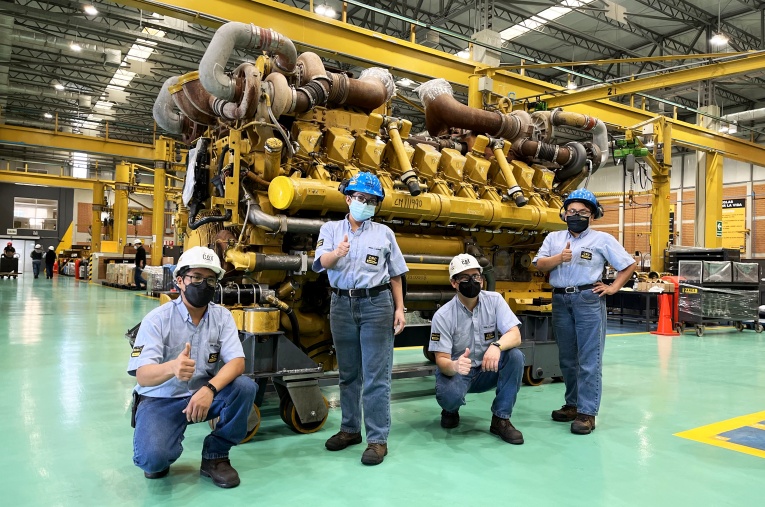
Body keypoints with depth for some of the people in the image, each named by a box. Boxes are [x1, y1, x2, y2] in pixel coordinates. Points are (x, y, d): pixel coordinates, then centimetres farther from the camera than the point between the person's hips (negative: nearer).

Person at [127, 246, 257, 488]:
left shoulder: (223, 316, -6)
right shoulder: (157, 319, -15)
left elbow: (237, 362, -17)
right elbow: (143, 376, -24)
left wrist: (209, 389, -38)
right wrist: (172, 368, -48)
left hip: (204, 393, 3)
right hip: (160, 399, -3)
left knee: (245, 387, -25)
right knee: (152, 458, -29)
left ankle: (215, 455, -3)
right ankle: (160, 454, 11)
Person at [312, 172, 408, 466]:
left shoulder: (384, 233, 6)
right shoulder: (331, 229, 6)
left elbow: (395, 274, 8)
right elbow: (320, 263, -10)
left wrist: (399, 308, 0)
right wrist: (337, 253, -32)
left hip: (376, 304, -2)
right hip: (342, 304, 2)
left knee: (376, 375, -3)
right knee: (348, 373, 13)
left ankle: (378, 439, 5)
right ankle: (350, 429, 28)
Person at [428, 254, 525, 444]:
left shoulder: (494, 300, -10)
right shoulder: (443, 316, -16)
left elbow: (515, 335, -19)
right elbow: (441, 360, -18)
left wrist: (497, 346, -42)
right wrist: (454, 366, -43)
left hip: (488, 370, 3)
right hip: (456, 371, -2)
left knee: (515, 355, -26)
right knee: (450, 394, -35)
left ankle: (501, 419, -11)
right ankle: (451, 410, 7)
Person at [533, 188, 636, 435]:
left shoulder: (602, 239, 3)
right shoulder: (553, 237, 12)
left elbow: (629, 264, 7)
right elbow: (539, 264, 1)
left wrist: (613, 288, -1)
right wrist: (559, 258, -16)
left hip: (588, 299, -4)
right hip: (560, 300, 4)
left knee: (589, 359, -4)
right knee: (567, 358, 12)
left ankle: (587, 412, 1)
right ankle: (572, 404, 25)